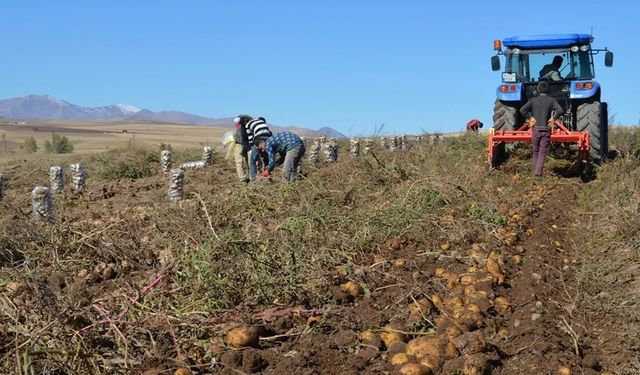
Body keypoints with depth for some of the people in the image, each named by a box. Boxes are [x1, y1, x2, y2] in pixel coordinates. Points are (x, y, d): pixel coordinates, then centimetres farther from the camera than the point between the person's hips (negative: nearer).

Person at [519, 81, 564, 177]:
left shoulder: (533, 100, 3)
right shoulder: (551, 100, 0)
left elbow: (522, 110, -10)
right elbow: (560, 110, -16)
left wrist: (530, 117, -3)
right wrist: (553, 118, -4)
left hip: (536, 129, 1)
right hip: (546, 130, -1)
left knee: (536, 151, 15)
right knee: (542, 152, -1)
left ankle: (535, 171, 20)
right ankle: (538, 172, -11)